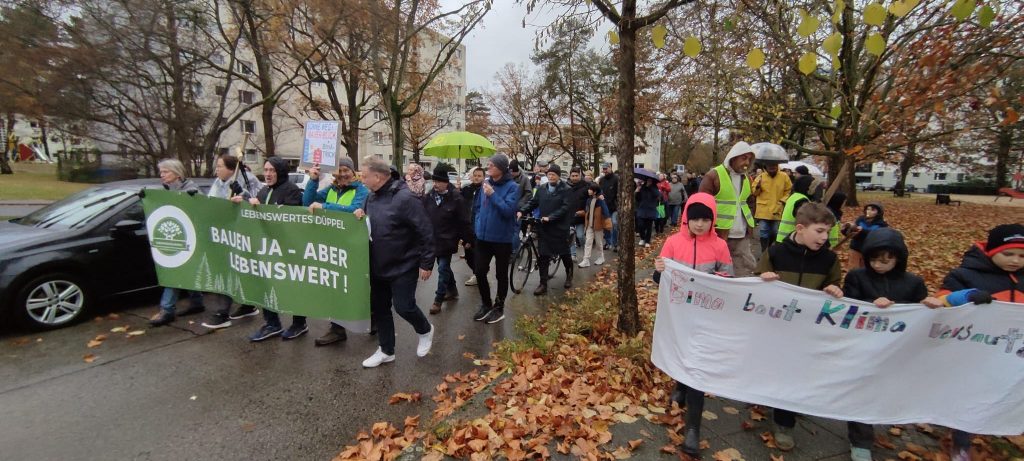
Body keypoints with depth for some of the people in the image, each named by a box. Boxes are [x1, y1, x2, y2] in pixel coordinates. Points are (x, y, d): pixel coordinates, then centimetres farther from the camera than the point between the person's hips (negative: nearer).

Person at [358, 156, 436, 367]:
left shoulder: (404, 198, -22)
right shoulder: (372, 197, 4)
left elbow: (426, 232, -21)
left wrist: (426, 263, -18)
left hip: (403, 267, -8)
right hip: (378, 267, 8)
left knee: (403, 306, -2)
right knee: (379, 308, 13)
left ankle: (425, 331, 29)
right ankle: (386, 351, 30)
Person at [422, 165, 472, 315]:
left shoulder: (455, 197, -13)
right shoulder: (429, 196, 0)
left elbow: (463, 220, -10)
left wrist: (467, 239, -7)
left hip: (448, 239, -5)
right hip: (434, 239, 5)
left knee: (443, 268, -2)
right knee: (444, 266, 18)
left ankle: (438, 300, 8)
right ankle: (452, 290, 36)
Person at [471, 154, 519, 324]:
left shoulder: (512, 187, -10)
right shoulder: (486, 183, 5)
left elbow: (508, 210, -22)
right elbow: (477, 206, 15)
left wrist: (492, 194, -25)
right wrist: (478, 225, 4)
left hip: (502, 238, -5)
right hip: (483, 237, 5)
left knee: (501, 275, 9)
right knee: (479, 272, 7)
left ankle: (499, 307, 26)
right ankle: (486, 304, 28)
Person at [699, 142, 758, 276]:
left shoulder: (745, 178, 15)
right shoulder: (713, 176, -9)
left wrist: (750, 225, 14)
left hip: (742, 236, 7)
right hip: (719, 235, -7)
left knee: (745, 271, 8)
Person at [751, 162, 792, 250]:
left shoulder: (784, 177, -1)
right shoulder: (761, 176, -3)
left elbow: (789, 191, 9)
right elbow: (754, 192, 2)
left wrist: (783, 200, -5)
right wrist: (757, 187, -19)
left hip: (777, 211, 2)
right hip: (763, 211, -2)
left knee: (775, 233, 14)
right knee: (763, 233, -1)